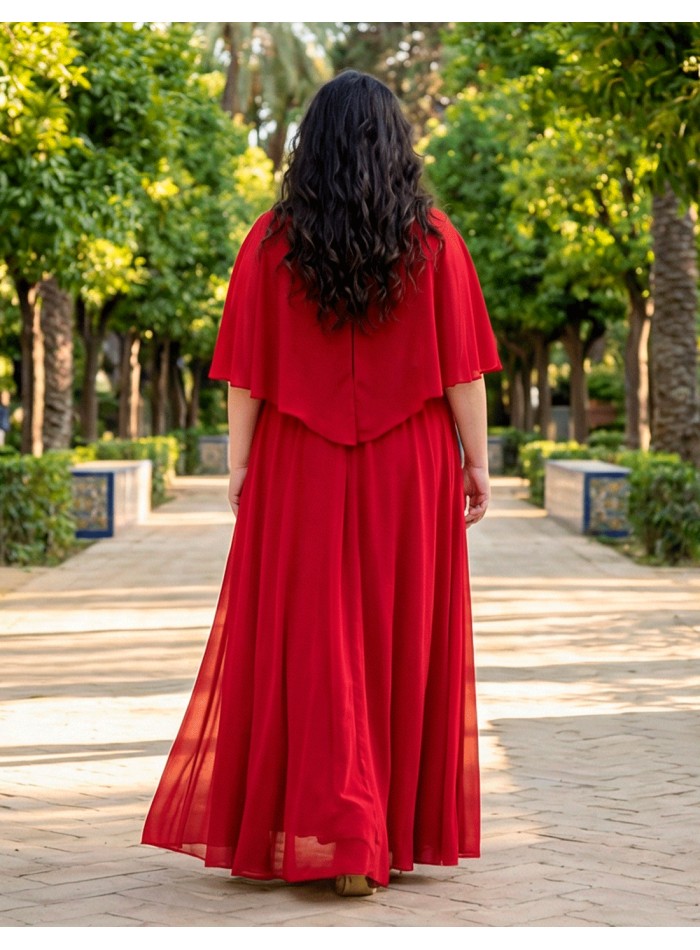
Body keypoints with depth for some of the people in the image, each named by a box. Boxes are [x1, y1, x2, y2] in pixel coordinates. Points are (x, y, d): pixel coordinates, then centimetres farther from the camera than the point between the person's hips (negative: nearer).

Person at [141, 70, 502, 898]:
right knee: (404, 642, 11)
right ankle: (403, 831, 18)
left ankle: (338, 839, -1)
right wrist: (476, 461, 3)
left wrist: (239, 464, 3)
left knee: (311, 645, 5)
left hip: (303, 471, -1)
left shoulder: (272, 242, -5)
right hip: (410, 473, 1)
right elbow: (461, 370, -4)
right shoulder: (433, 240, -4)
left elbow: (247, 375, -5)